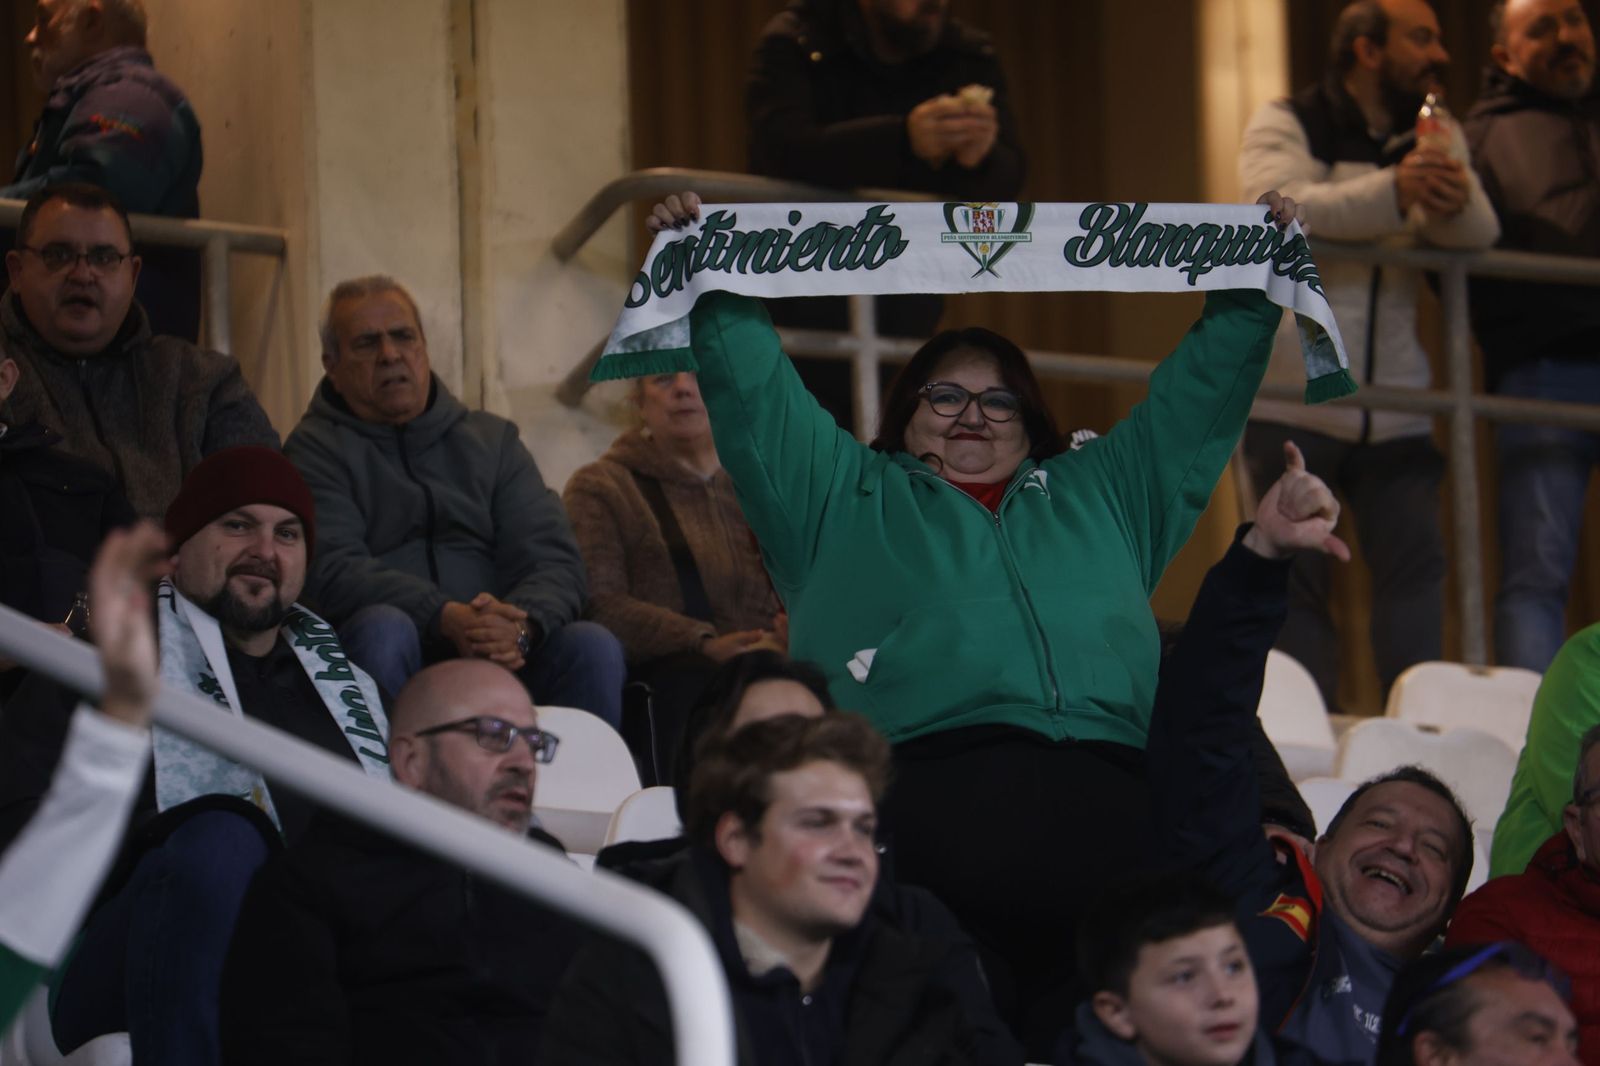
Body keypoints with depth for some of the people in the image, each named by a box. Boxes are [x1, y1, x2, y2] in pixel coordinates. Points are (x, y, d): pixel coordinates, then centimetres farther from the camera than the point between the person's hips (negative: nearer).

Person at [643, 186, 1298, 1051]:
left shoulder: (1100, 495, 37)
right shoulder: (846, 498, 30)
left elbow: (1199, 394, 39)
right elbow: (753, 391, 25)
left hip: (1106, 808, 3)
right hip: (929, 781, -3)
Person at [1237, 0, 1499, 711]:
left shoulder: (1432, 136, 13)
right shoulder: (1285, 126, -1)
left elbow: (1479, 233, -3)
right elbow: (1280, 207, -23)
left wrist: (1453, 203, -28)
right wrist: (1394, 193, -37)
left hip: (1393, 406, 4)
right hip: (1291, 404, -4)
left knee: (1416, 565, -6)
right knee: (1298, 577, -2)